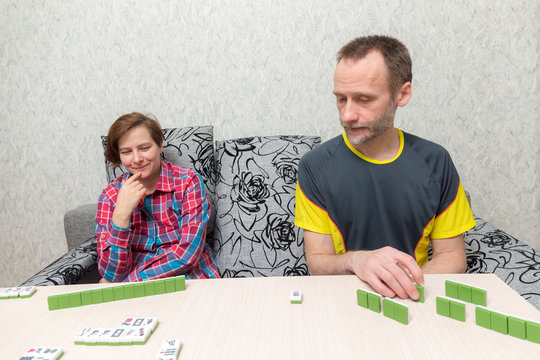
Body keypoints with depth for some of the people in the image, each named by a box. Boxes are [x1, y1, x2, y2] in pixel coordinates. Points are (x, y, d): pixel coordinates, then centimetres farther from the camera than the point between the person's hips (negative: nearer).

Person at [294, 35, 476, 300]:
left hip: (411, 300, 1)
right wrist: (354, 260, -27)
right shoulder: (315, 166, -6)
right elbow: (317, 261, -5)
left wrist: (407, 279, -18)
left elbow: (453, 256, 2)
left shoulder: (434, 162, -1)